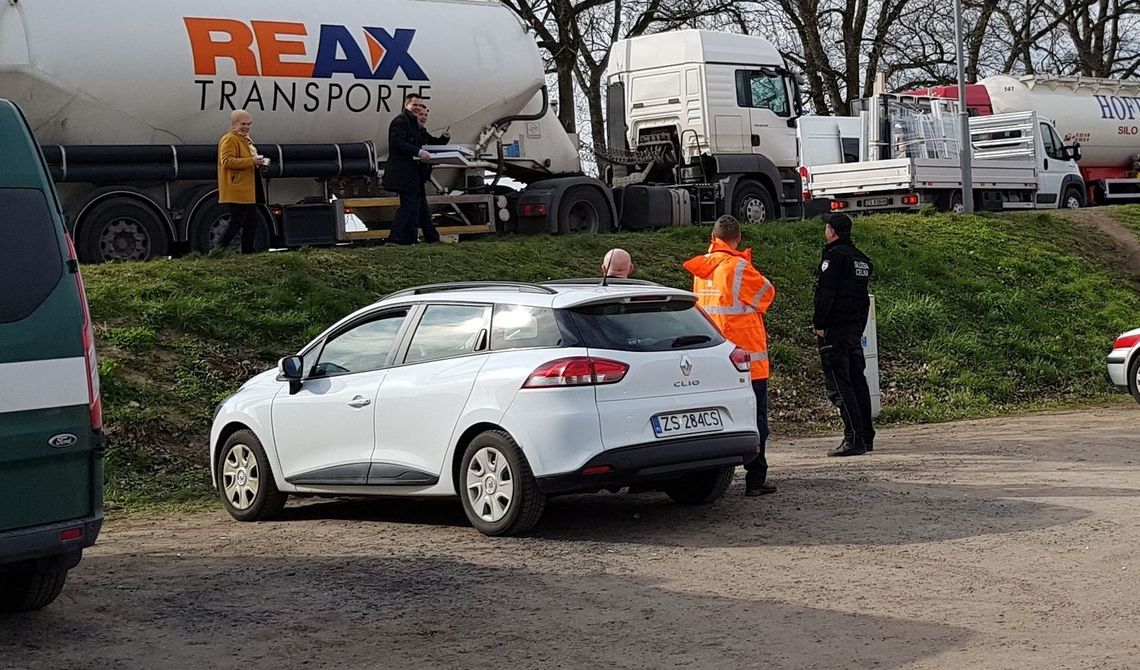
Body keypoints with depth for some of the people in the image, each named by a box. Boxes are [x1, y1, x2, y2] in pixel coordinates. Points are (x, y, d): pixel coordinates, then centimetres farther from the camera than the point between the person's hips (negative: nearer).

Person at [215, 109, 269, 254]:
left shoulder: (245, 140, 22)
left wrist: (259, 162, 13)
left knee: (252, 222, 10)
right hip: (237, 191, -10)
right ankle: (218, 250, -9)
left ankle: (247, 252, 15)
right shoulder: (229, 140, -10)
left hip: (248, 191, 10)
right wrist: (251, 161, -25)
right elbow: (226, 161, -22)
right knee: (237, 222, -12)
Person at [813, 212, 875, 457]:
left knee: (839, 384, -8)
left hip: (835, 328, -9)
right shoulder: (861, 259, 17)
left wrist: (819, 325, -14)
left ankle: (854, 439, -13)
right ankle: (866, 437, 16)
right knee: (857, 380, 12)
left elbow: (826, 293, -18)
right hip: (855, 327, 9)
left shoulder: (834, 256, -11)